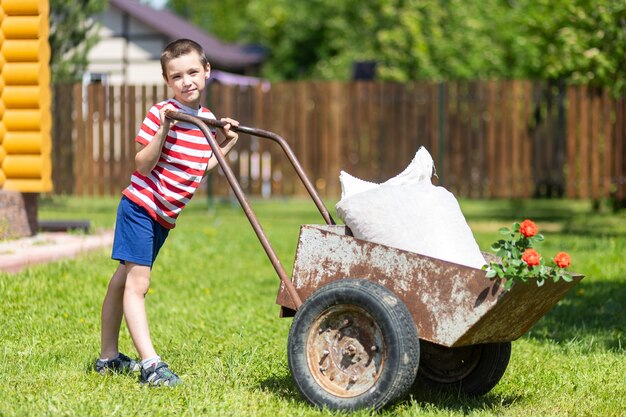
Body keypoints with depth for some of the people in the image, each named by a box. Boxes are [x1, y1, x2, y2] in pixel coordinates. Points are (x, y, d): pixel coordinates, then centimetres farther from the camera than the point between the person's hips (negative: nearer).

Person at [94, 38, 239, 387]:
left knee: (125, 281, 16)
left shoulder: (208, 120, 7)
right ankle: (151, 364, -16)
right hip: (140, 206, -7)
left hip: (165, 216, 7)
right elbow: (143, 165, -17)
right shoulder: (161, 113, -14)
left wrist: (225, 145, 8)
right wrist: (163, 131, -29)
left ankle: (108, 356, 22)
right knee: (136, 283, -11)